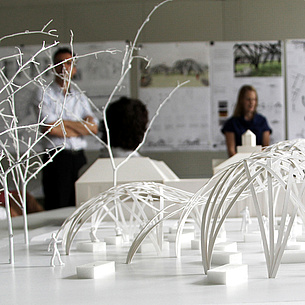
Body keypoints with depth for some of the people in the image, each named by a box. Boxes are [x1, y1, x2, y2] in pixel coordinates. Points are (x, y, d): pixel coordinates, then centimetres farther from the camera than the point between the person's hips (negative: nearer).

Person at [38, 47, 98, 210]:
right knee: (57, 212, -6)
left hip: (79, 158, 5)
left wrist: (63, 122, -7)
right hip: (56, 158, -5)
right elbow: (51, 129, -11)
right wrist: (80, 128, -1)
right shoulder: (46, 95, 1)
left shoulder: (80, 97, 17)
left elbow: (93, 127, 3)